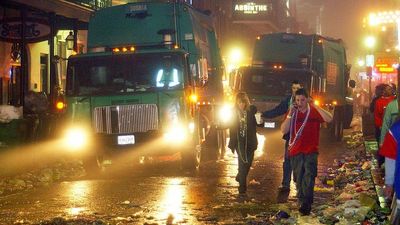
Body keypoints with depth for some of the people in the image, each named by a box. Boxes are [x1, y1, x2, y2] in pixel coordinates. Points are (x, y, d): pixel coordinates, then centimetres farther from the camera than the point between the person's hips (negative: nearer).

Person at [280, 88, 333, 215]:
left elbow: (329, 119, -17)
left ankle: (306, 203, -20)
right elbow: (284, 130, -3)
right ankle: (302, 202, 18)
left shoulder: (315, 111, 0)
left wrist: (316, 106, -22)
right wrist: (290, 115, -14)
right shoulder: (293, 113, 5)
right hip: (296, 152, 3)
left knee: (309, 177, -16)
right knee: (299, 179, 8)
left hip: (311, 151, -3)